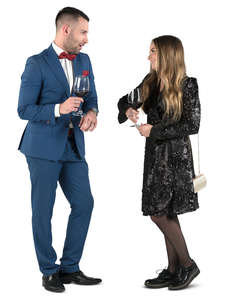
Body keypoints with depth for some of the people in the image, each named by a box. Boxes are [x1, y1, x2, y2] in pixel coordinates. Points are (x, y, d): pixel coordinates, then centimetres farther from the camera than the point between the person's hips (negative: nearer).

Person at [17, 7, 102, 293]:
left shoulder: (84, 60, 9)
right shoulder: (37, 64, -9)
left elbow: (91, 97, 15)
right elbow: (24, 109, -11)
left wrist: (91, 113, -9)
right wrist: (59, 109, -25)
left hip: (73, 146, 6)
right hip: (44, 148, -6)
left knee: (84, 204, 4)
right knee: (43, 210, 3)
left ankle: (70, 268, 17)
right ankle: (49, 271, 17)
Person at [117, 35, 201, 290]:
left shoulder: (187, 85, -10)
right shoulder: (150, 82, 9)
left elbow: (192, 126, -12)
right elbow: (125, 101, 19)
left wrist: (155, 130, -14)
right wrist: (128, 110, -4)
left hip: (175, 155, -7)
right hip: (154, 154, 7)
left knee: (159, 213, -9)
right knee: (167, 214, 10)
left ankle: (187, 264, 6)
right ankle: (174, 270, 18)